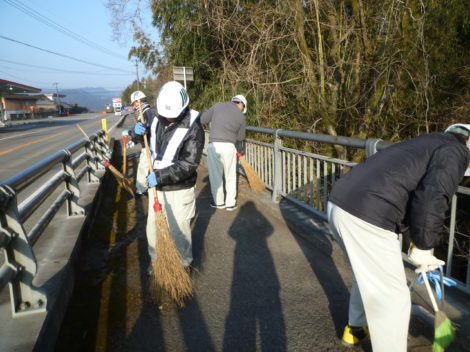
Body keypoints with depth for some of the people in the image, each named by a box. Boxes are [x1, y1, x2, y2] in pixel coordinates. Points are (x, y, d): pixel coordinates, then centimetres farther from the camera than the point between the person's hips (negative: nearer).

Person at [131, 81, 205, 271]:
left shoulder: (193, 128, -20)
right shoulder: (156, 119, -1)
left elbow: (189, 165, -24)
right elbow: (143, 139, 16)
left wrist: (160, 176, -29)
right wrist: (137, 131, -8)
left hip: (179, 188, -6)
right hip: (156, 184, 6)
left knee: (178, 228, 5)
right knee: (153, 224, 16)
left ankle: (184, 264, 28)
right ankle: (156, 260, 38)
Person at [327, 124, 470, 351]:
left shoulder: (427, 144, 30)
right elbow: (431, 200, -14)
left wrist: (417, 241, 35)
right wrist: (423, 248, -1)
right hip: (365, 219, -10)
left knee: (367, 274, 31)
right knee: (393, 298, 8)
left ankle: (356, 328, 51)